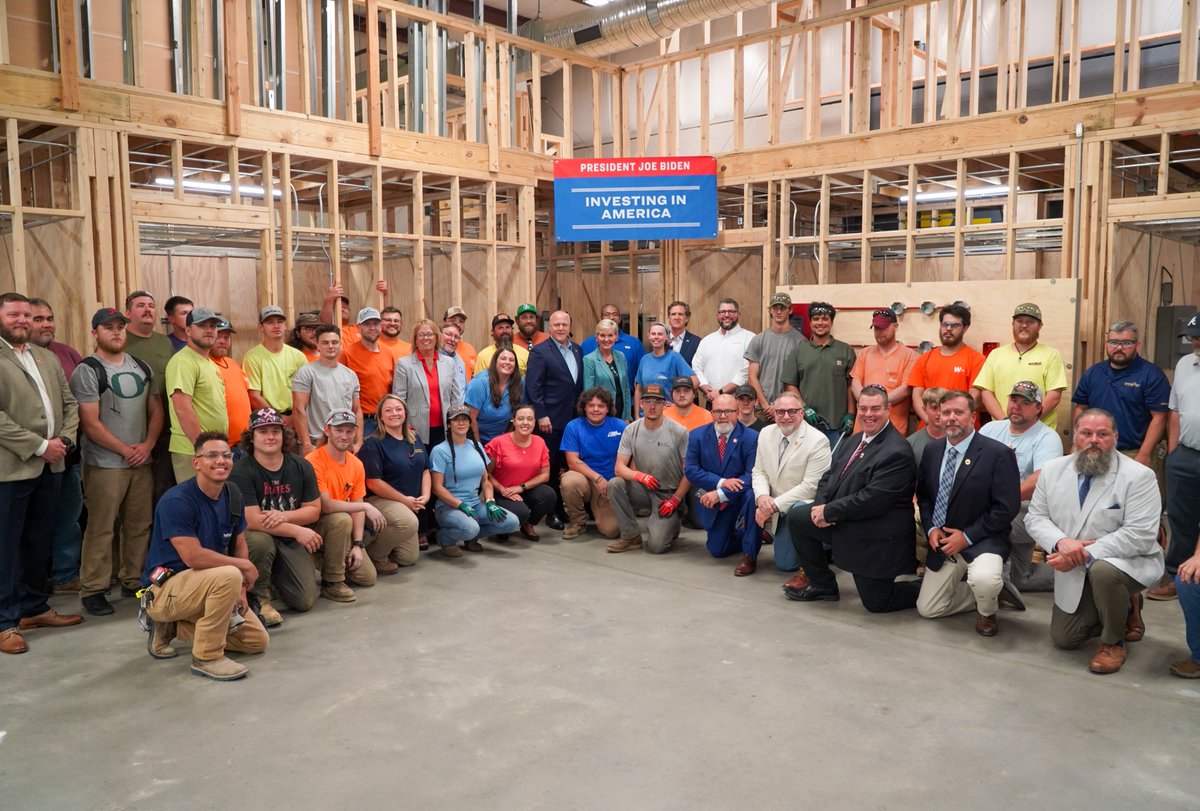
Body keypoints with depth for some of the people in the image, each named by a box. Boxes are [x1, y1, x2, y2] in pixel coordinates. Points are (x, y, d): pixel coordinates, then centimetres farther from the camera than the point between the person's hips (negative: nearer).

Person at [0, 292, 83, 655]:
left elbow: (69, 403, 14)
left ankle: (35, 608, 26)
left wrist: (64, 439, -2)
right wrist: (38, 446, -16)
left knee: (38, 542, 15)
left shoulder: (47, 358, 15)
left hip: (50, 465, 6)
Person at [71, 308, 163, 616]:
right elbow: (90, 424, -10)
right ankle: (93, 590, 6)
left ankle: (133, 581, 20)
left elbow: (156, 410, 13)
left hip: (141, 462, 5)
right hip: (105, 464, -5)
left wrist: (147, 445, -3)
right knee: (101, 528, -3)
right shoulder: (87, 371, -5)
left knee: (140, 525, 9)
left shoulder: (142, 369, 12)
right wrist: (125, 450, -10)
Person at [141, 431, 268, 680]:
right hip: (164, 589, -8)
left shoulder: (232, 496, 2)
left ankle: (173, 626, 15)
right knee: (229, 575, -36)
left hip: (207, 587, 8)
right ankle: (207, 657, -18)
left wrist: (241, 592, -6)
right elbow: (193, 557, -29)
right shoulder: (176, 501, -22)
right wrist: (243, 565, -17)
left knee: (258, 640, 6)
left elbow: (240, 546, 7)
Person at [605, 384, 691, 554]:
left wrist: (675, 500, -13)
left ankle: (671, 524, 18)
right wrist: (639, 475, -29)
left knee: (656, 545, -19)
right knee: (615, 484, -26)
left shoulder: (678, 432, -11)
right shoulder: (631, 430, -3)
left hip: (669, 494, -3)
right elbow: (619, 468, -9)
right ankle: (631, 536, -9)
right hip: (643, 490, 3)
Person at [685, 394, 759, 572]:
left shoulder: (751, 437, -13)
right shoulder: (697, 436, -4)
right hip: (713, 500, 3)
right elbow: (690, 469, -10)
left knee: (752, 495, -37)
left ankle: (750, 554, -17)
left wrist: (720, 494, -28)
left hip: (740, 496, -3)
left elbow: (752, 475, -21)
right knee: (717, 550, 1)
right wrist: (720, 482, -25)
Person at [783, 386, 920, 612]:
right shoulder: (853, 441, 8)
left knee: (876, 602, -1)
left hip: (876, 540, -8)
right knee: (796, 517, 5)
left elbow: (871, 500, -27)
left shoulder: (897, 452, -22)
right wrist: (820, 505, -10)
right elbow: (829, 476, 11)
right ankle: (821, 584, 17)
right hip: (842, 522, 8)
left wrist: (829, 512, -21)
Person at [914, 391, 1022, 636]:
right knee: (927, 609, 6)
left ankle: (987, 611, 1)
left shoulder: (998, 454, -16)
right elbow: (923, 494, 12)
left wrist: (968, 537, -18)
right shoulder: (932, 451, 2)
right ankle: (985, 592, 30)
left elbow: (1007, 508, -17)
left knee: (984, 580, -37)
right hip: (943, 543, 6)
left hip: (983, 541, -5)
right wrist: (931, 528, -5)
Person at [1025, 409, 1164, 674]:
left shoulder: (1138, 476, -17)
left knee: (1103, 570, -39)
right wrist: (1061, 542, -23)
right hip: (1075, 573, 5)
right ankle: (1122, 613, 35)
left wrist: (1085, 555, -30)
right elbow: (1035, 517, -1)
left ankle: (1114, 642, -10)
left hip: (1130, 562, -5)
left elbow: (1140, 535, -25)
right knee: (1063, 638, 7)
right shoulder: (1053, 470, -3)